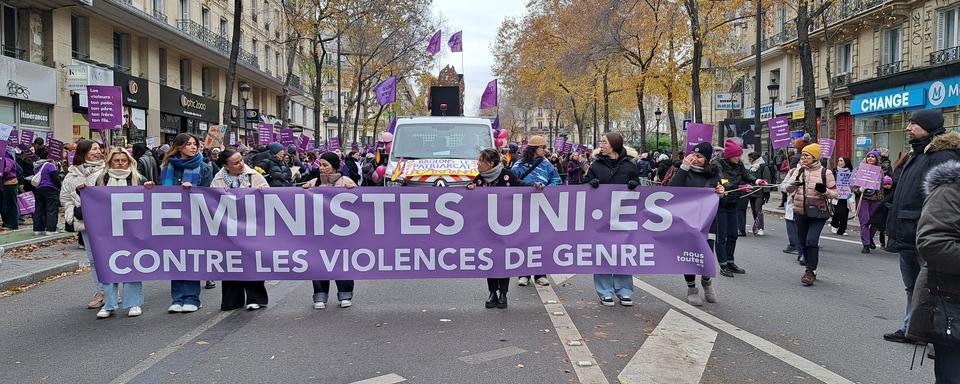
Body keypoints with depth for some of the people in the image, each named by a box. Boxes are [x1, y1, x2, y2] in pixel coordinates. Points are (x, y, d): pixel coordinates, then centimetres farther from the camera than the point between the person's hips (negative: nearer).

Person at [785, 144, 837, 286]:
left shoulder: (825, 173, -2)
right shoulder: (799, 171, 7)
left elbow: (834, 194, 1)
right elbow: (788, 190, 1)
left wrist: (824, 190, -20)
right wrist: (793, 184, -21)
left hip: (818, 213, -4)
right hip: (800, 212, 4)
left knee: (811, 240, -16)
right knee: (802, 242, 9)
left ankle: (810, 271, -6)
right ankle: (810, 269, 26)